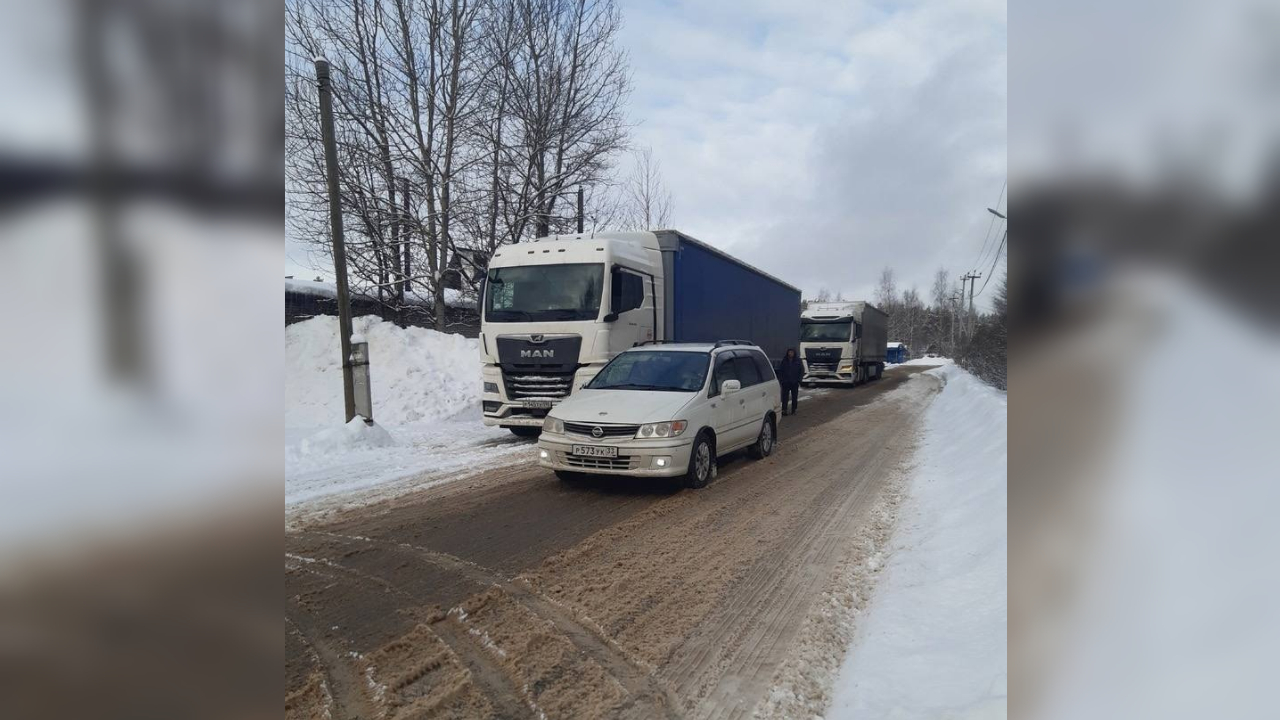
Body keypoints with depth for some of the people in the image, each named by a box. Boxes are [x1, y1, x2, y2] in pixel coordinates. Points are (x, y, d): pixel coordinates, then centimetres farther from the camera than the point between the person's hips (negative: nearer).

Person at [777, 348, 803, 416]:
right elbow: (780, 371, 9)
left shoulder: (798, 361, 0)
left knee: (794, 397, 7)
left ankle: (793, 411, 16)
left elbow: (802, 371, 4)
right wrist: (781, 380, 1)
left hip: (795, 382, 0)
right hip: (785, 382, 0)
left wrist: (799, 380, -3)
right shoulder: (784, 361, 3)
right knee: (785, 396, -7)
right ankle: (784, 410, -9)